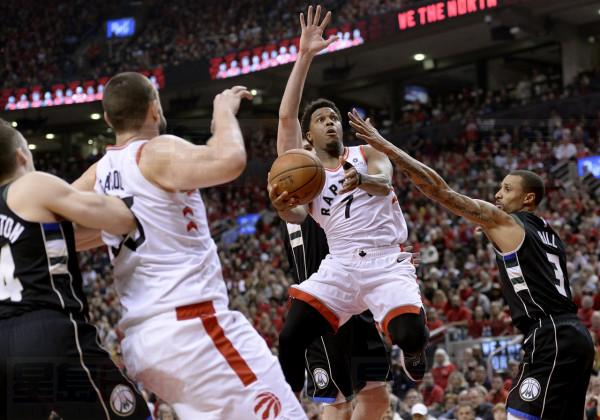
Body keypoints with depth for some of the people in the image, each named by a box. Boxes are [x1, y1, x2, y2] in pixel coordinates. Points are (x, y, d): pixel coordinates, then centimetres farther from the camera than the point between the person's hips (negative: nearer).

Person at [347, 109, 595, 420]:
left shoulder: (502, 220, 0)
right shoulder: (549, 234, 23)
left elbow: (441, 191, -4)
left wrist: (384, 146, -4)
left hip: (551, 338, -9)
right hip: (574, 336, 9)